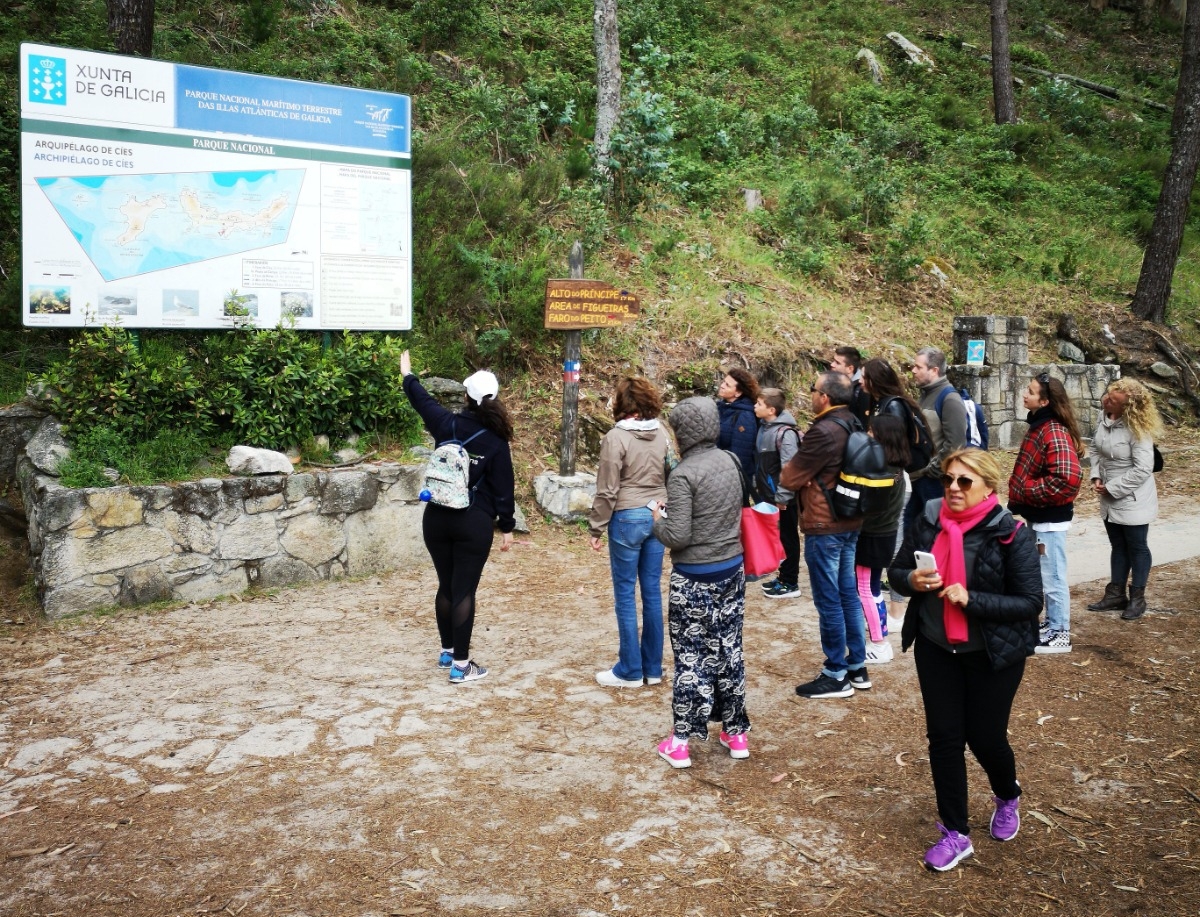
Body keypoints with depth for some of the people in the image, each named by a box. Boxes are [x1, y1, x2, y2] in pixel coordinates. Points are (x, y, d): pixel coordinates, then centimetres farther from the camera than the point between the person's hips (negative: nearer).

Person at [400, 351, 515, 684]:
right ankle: (461, 665, 3)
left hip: (437, 518, 4)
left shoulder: (447, 424, 0)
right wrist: (507, 527, 4)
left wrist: (408, 375, 39)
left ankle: (447, 652, 31)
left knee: (446, 585, 17)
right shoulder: (495, 441, -8)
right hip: (474, 523, -4)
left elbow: (423, 401, 20)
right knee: (464, 591, -1)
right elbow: (503, 488, -6)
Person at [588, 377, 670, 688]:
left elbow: (607, 490, -11)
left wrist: (596, 528, -2)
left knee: (626, 594, 4)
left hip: (627, 519, -5)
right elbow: (672, 478, 6)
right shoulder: (662, 434, 2)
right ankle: (653, 667, 20)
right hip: (657, 517, 6)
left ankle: (630, 671, 11)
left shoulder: (616, 437, -13)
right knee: (652, 592, 11)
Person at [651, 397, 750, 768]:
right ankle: (736, 733, 26)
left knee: (690, 655, 4)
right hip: (732, 570, 6)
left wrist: (657, 521, -2)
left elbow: (677, 536, -20)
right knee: (728, 650, 15)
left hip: (695, 578, -6)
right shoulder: (730, 462, 2)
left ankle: (680, 742, 13)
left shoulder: (683, 475, -19)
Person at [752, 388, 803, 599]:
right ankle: (783, 576, 29)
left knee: (788, 537, 3)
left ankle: (790, 583, 13)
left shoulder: (785, 432, -21)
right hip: (769, 495, 9)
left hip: (784, 498, -8)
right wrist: (758, 485, 16)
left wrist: (782, 496, -21)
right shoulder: (764, 427, 7)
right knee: (777, 537, 17)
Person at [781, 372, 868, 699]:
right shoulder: (854, 426, 8)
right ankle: (857, 667, 24)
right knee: (848, 595, 16)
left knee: (828, 601, 0)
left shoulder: (823, 431, -21)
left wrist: (796, 466, 5)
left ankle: (836, 675, 8)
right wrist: (814, 478, 4)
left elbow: (791, 478, -14)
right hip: (851, 522, 9)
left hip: (824, 527, -9)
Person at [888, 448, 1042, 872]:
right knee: (943, 737, 6)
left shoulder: (1011, 534, -17)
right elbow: (896, 570, 5)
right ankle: (955, 834, 22)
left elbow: (1030, 602, -16)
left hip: (993, 654, -3)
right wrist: (911, 580, -18)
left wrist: (971, 599, -28)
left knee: (984, 737, 8)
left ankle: (1008, 797, 43)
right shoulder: (927, 520, -6)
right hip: (935, 649, 3)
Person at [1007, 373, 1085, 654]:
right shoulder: (1039, 426, 8)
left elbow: (1068, 477, -34)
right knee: (1046, 575, 20)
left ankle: (1060, 634, 12)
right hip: (1038, 515, 10)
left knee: (1052, 577, 1)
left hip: (1049, 519, -10)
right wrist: (1021, 494, 6)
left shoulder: (1054, 433, -22)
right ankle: (1052, 623, 33)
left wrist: (1028, 491, -23)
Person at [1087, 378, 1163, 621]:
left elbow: (1143, 469, -25)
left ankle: (1137, 598, 21)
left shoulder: (1137, 430, -24)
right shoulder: (1104, 418, -4)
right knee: (1118, 546, 18)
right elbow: (1096, 448, 9)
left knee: (1137, 547, 8)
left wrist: (1112, 488, -18)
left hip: (1133, 499, -7)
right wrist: (1096, 477, -4)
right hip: (1109, 499, 7)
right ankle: (1116, 593, 29)